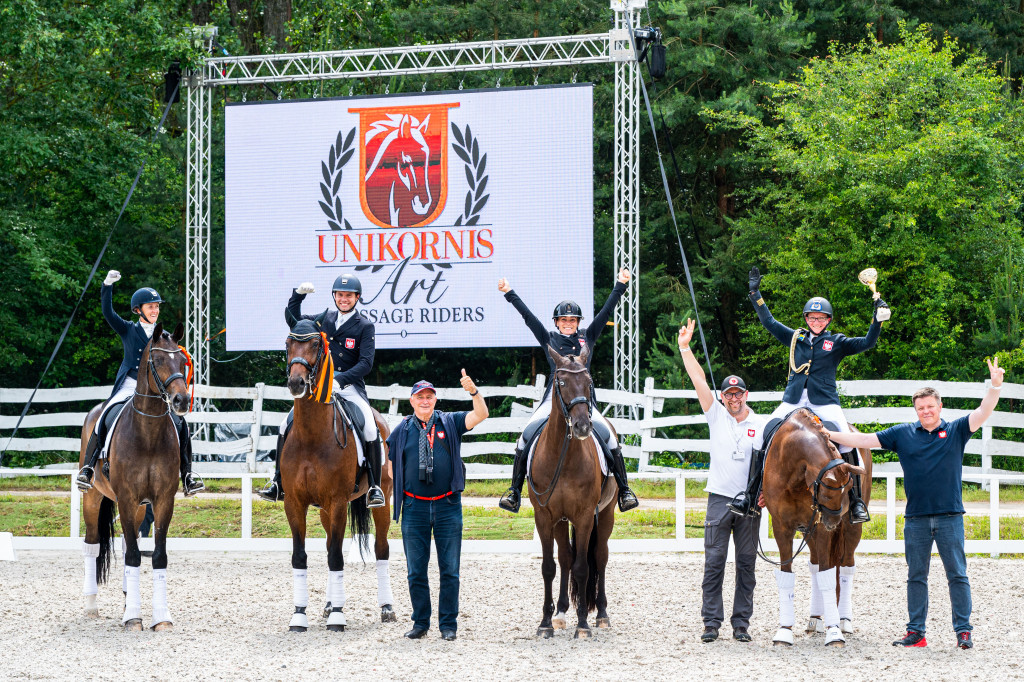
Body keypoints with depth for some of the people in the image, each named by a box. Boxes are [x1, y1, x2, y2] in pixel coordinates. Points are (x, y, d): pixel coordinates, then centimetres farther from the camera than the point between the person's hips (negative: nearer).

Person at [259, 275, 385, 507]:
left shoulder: (365, 327, -1)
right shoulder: (325, 320, 12)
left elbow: (366, 363, -10)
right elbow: (293, 320, 19)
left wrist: (340, 380, -24)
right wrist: (298, 294, 3)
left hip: (350, 387, -4)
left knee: (370, 429, -25)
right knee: (288, 424, -9)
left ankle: (375, 487, -14)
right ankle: (278, 484, 0)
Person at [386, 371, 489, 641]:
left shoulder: (450, 423, 3)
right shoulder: (402, 430, 6)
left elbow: (481, 415, -9)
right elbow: (389, 462, 14)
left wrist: (474, 391, -26)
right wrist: (397, 492, 3)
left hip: (447, 506, -1)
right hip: (414, 507, 1)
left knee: (449, 570, 2)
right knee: (416, 571, 6)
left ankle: (448, 624, 10)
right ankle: (420, 622, 16)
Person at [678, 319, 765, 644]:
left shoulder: (762, 425, 6)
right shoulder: (716, 416, 7)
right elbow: (699, 381, 1)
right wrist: (685, 348, -5)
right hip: (720, 498, 0)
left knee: (746, 564, 3)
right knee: (714, 561, -3)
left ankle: (741, 623, 8)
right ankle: (711, 622, 0)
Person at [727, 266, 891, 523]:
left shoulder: (837, 343, 8)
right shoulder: (795, 338, 15)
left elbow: (867, 343, 0)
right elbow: (769, 322, 19)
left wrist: (878, 319, -14)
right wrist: (755, 294, 17)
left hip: (825, 402, -3)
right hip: (793, 401, 3)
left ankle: (856, 501, -18)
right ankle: (750, 495, -3)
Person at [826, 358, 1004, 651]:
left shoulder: (955, 431, 3)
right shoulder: (903, 434, 7)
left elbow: (982, 413, -9)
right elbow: (864, 440, 7)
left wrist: (995, 386, -24)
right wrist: (829, 435, 2)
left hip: (949, 516, -2)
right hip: (916, 518, 2)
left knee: (957, 574, 0)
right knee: (916, 576, 7)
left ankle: (963, 631, 4)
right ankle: (915, 632, 13)